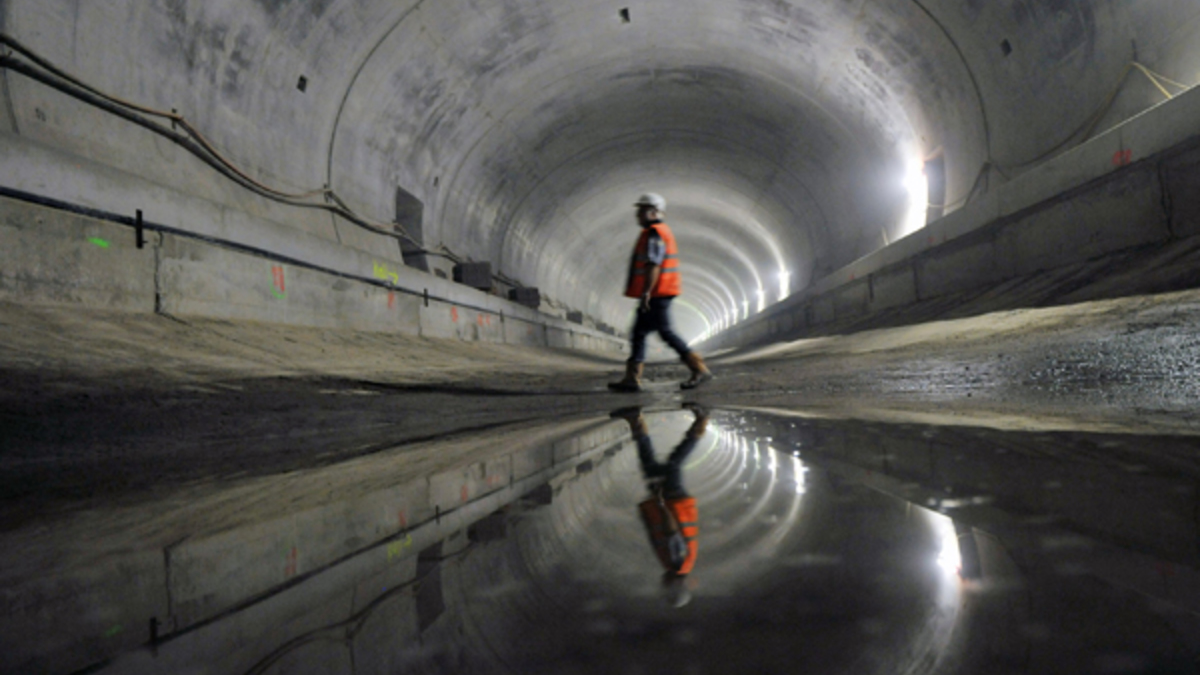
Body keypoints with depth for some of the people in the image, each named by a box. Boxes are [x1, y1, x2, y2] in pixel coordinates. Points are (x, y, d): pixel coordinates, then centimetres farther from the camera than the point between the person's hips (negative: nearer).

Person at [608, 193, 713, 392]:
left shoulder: (654, 234, -12)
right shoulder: (661, 232, 20)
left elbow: (653, 265, -22)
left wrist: (646, 292, -25)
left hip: (656, 294, -11)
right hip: (657, 295, 11)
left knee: (665, 332, -8)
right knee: (639, 333, 8)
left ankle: (700, 370, -3)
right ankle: (632, 379, 7)